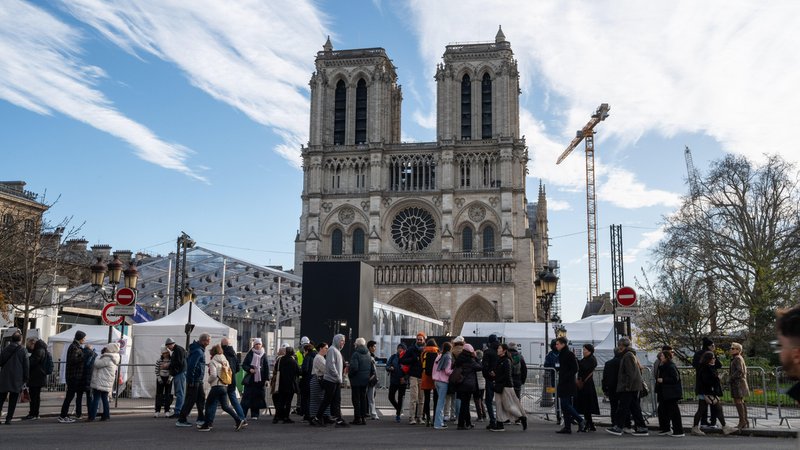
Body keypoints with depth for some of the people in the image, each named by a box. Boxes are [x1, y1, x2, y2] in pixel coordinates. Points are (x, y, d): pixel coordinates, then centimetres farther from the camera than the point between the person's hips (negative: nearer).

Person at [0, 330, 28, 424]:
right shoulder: (23, 351, -5)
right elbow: (26, 366, -3)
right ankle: (8, 418, 3)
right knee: (13, 400, 5)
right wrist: (25, 378, 5)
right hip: (17, 379, -2)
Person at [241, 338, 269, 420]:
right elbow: (243, 365, 5)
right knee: (247, 396, -6)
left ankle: (255, 414, 11)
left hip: (260, 379, 1)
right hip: (250, 379, -1)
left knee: (257, 397, 3)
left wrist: (266, 379, 1)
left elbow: (267, 367, 6)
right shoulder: (250, 354, 3)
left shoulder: (263, 355, 6)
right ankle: (242, 414, -2)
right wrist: (249, 369, -13)